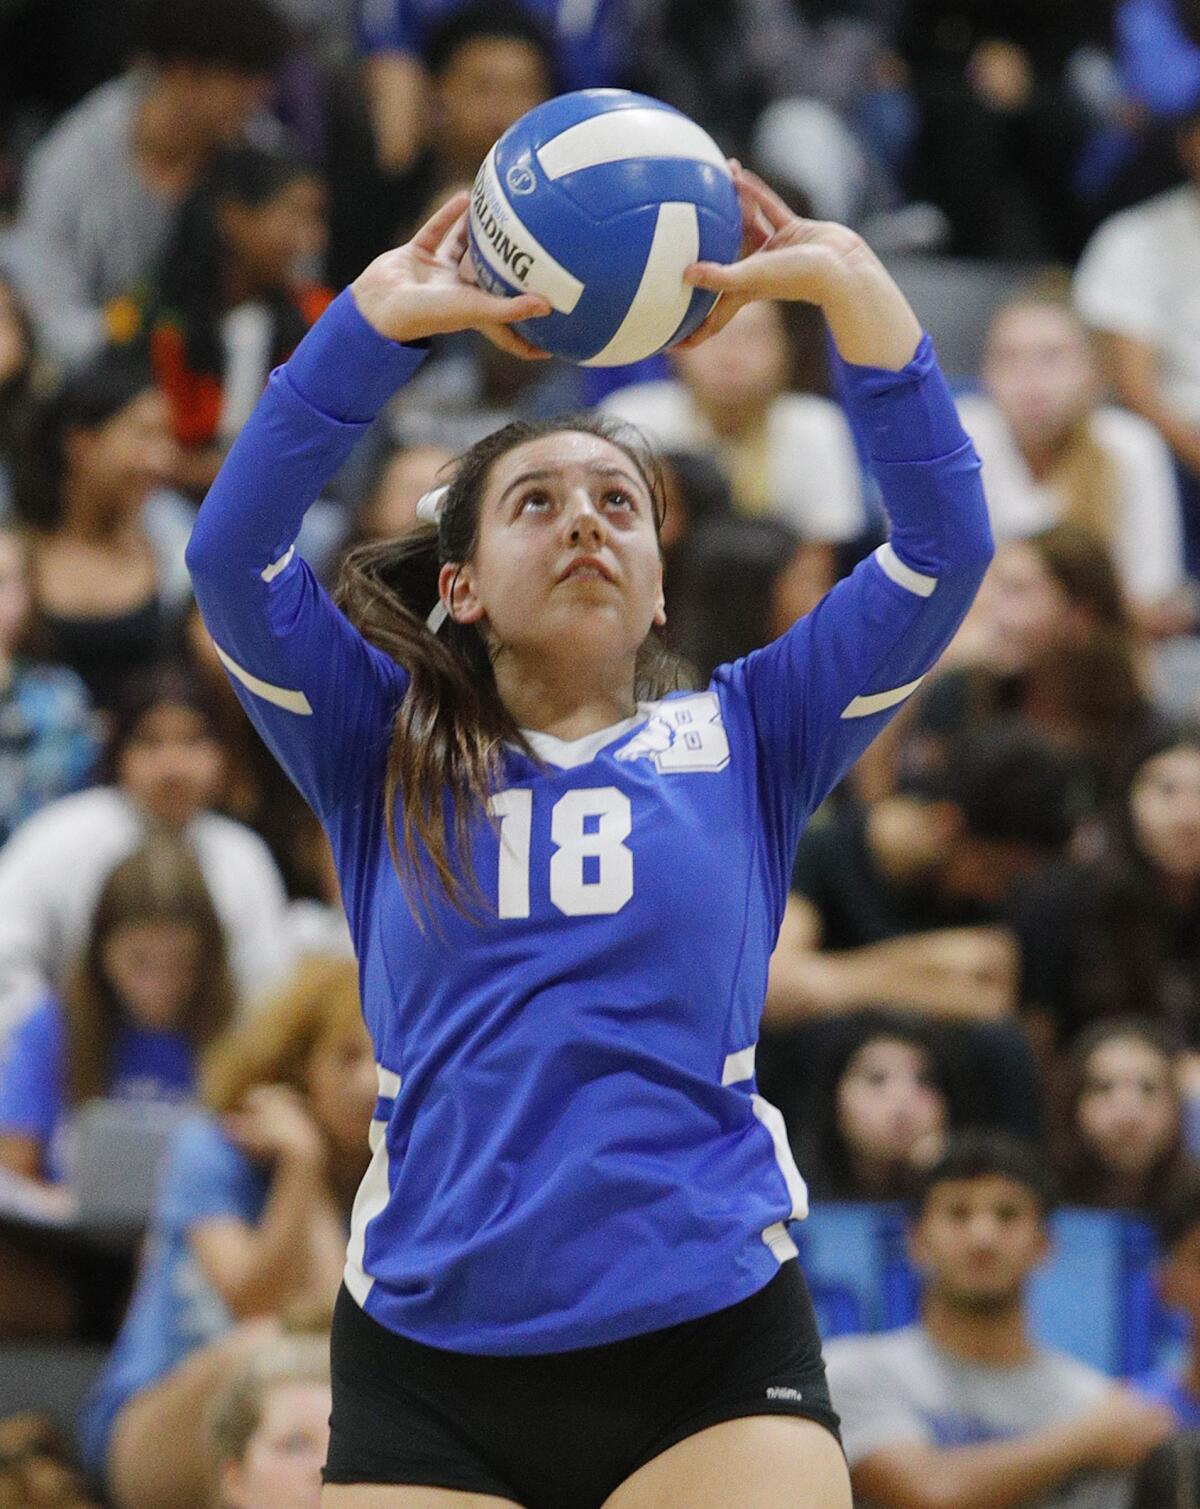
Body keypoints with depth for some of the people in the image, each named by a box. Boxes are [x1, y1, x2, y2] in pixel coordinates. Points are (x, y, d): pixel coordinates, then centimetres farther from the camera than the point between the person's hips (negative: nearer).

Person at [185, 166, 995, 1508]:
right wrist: (378, 314, -7)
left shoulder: (739, 740, 13)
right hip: (427, 1364, 0)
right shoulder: (385, 751, 12)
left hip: (712, 1355, 0)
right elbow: (232, 554, -2)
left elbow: (944, 550, 4)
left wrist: (848, 282, -3)